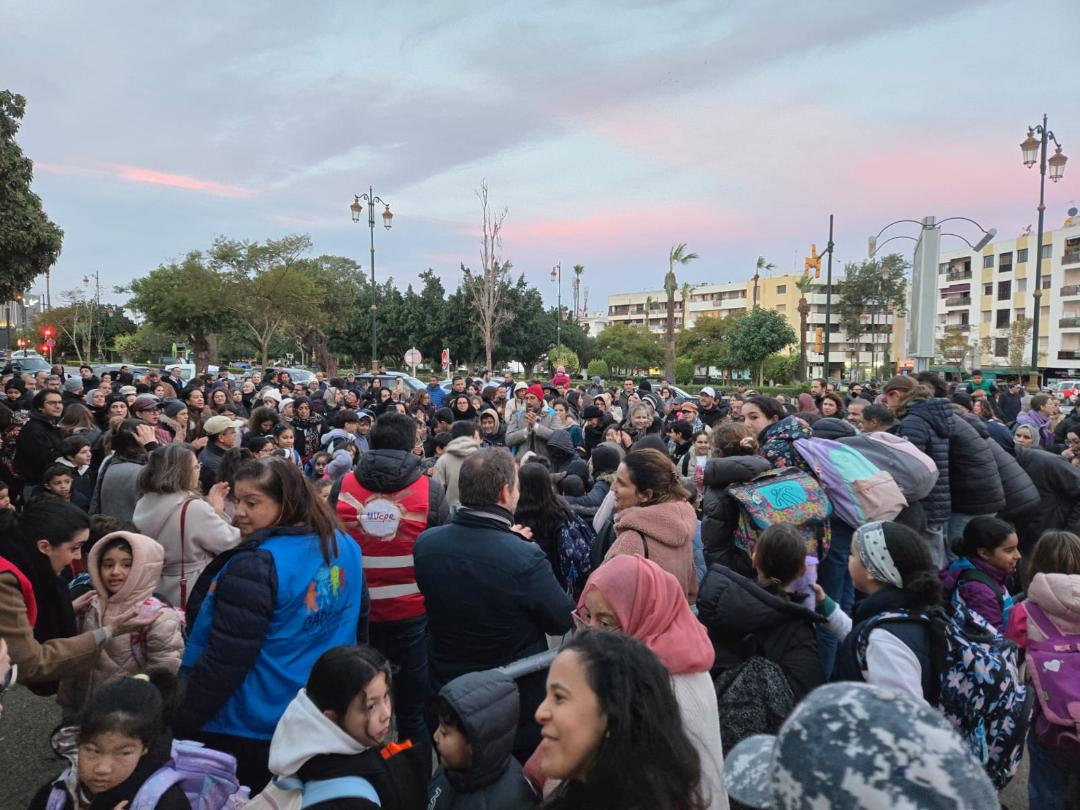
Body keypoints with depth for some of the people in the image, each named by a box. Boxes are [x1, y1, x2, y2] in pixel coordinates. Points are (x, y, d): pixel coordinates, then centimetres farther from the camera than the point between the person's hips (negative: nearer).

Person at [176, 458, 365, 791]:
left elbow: (224, 660, -23)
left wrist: (180, 723, -11)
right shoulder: (345, 547, -1)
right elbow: (351, 625, 11)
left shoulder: (256, 565, -25)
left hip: (250, 729, -7)